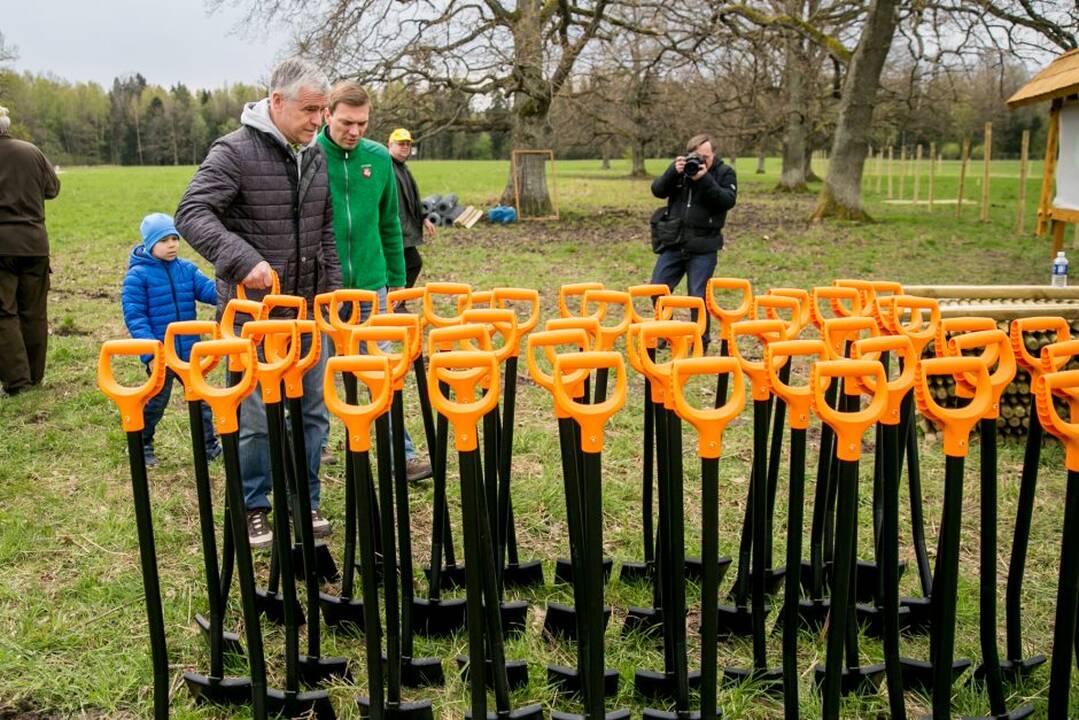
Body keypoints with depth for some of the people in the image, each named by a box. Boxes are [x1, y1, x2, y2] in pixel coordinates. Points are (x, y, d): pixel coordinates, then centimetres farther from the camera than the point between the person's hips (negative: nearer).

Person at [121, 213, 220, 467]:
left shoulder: (187, 269, 3)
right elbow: (134, 316, -14)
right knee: (155, 403, 10)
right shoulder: (137, 275, -11)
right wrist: (150, 352, -21)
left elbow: (209, 290, -7)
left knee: (201, 398, 12)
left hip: (189, 351, 4)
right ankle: (142, 446, 29)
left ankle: (210, 446, 23)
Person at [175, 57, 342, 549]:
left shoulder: (315, 157, 10)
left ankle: (305, 502, 26)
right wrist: (244, 260, -32)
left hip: (307, 309, 6)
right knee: (257, 417, 1)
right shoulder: (235, 151, -11)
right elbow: (191, 213, -20)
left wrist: (333, 287, 13)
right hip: (253, 312, -6)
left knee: (313, 412, 11)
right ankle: (253, 510, 19)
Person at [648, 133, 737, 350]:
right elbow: (658, 191, -2)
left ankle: (701, 342, 14)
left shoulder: (724, 173, -1)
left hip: (703, 247, -3)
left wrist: (705, 180, -23)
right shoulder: (679, 167, 6)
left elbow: (728, 200, -15)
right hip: (673, 242, 4)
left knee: (698, 296, -2)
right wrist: (673, 173, -18)